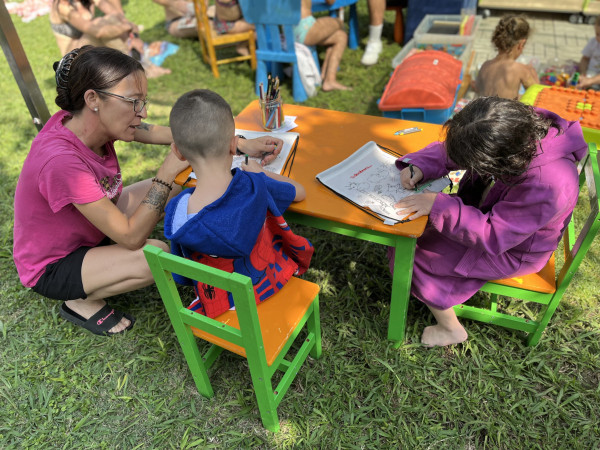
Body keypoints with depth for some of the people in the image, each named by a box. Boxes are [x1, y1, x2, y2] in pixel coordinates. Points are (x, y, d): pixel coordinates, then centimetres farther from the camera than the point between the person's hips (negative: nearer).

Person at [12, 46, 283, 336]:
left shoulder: (89, 118, -17)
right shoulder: (61, 159, -39)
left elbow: (161, 133, -12)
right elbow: (131, 237, -34)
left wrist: (242, 145, -19)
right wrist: (168, 171, -36)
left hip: (88, 227, 8)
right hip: (52, 267, -7)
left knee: (178, 186, -1)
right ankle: (81, 302, -1)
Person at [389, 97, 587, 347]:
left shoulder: (549, 185, -41)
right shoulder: (513, 129, -22)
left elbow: (493, 237, -32)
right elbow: (449, 151, -7)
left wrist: (440, 206, -37)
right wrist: (420, 166, -24)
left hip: (513, 250, -7)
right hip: (485, 212, 8)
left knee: (411, 257, -8)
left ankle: (450, 329, 16)